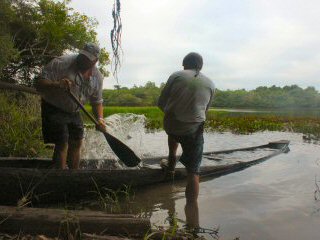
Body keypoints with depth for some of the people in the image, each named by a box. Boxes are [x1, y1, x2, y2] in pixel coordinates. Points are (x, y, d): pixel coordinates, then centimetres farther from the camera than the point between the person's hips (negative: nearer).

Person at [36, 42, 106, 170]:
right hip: (54, 108, -6)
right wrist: (57, 85, -44)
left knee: (76, 143, 10)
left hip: (74, 111, 6)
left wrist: (100, 119, -13)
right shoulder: (61, 63, -22)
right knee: (62, 144, -11)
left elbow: (97, 101, 4)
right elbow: (40, 84, -24)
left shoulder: (97, 76, -4)